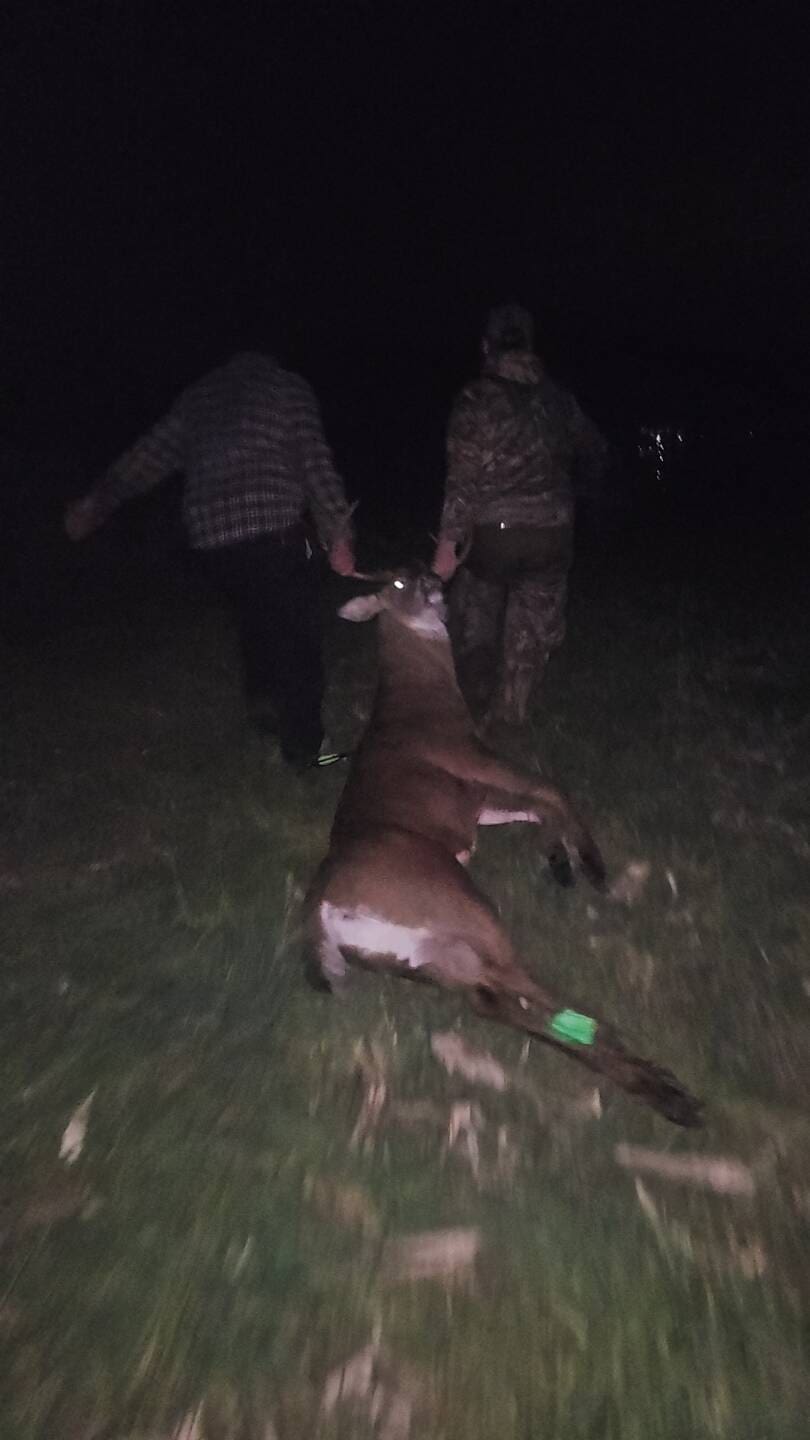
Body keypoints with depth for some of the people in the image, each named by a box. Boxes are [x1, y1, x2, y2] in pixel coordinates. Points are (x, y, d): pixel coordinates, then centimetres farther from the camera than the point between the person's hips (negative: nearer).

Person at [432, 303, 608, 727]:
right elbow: (594, 454, 15)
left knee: (476, 625, 20)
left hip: (491, 533, -2)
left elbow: (463, 478, -14)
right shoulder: (556, 396, 4)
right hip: (552, 533, 3)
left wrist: (448, 542, -10)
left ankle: (474, 703, 30)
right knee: (530, 636, 13)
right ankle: (507, 718, 20)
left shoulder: (476, 398, -8)